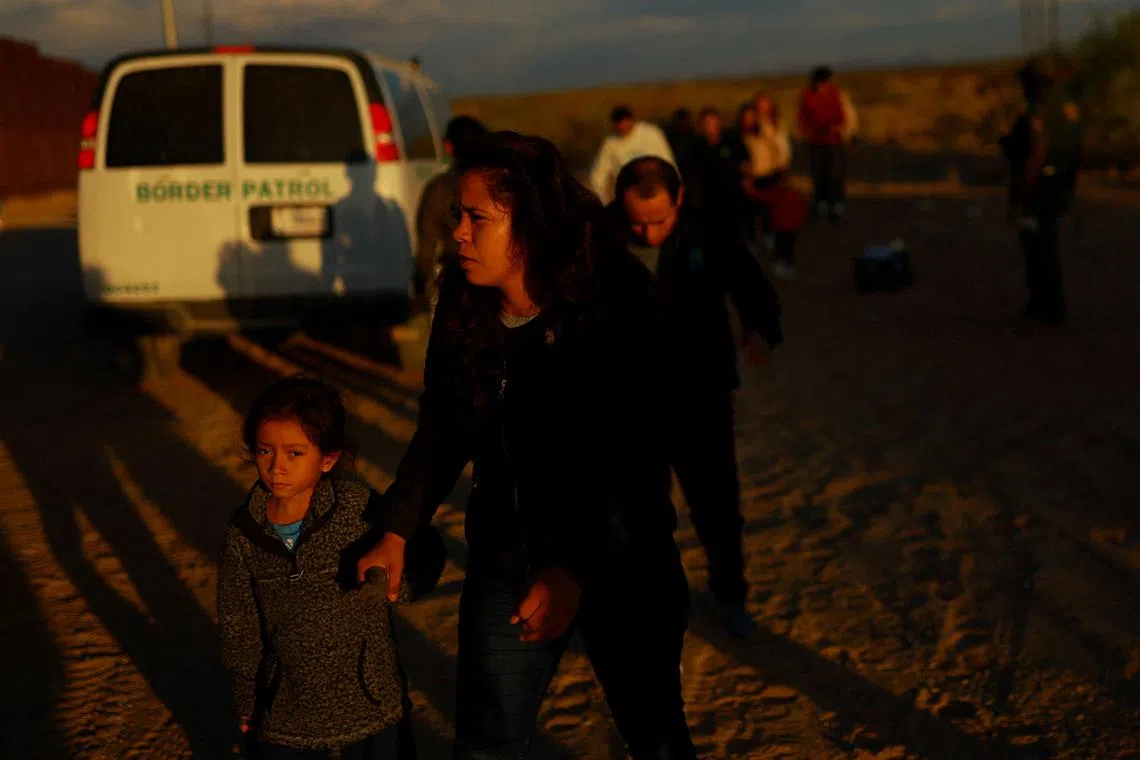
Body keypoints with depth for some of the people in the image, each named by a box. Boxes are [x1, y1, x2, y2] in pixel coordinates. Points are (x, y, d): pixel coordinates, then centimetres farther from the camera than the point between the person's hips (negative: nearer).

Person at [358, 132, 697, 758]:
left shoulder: (611, 312, -20)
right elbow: (442, 430, 5)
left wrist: (576, 571, -31)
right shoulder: (462, 304, -5)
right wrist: (398, 531, -4)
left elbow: (632, 461, -23)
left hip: (619, 560, -4)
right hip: (506, 559, 4)